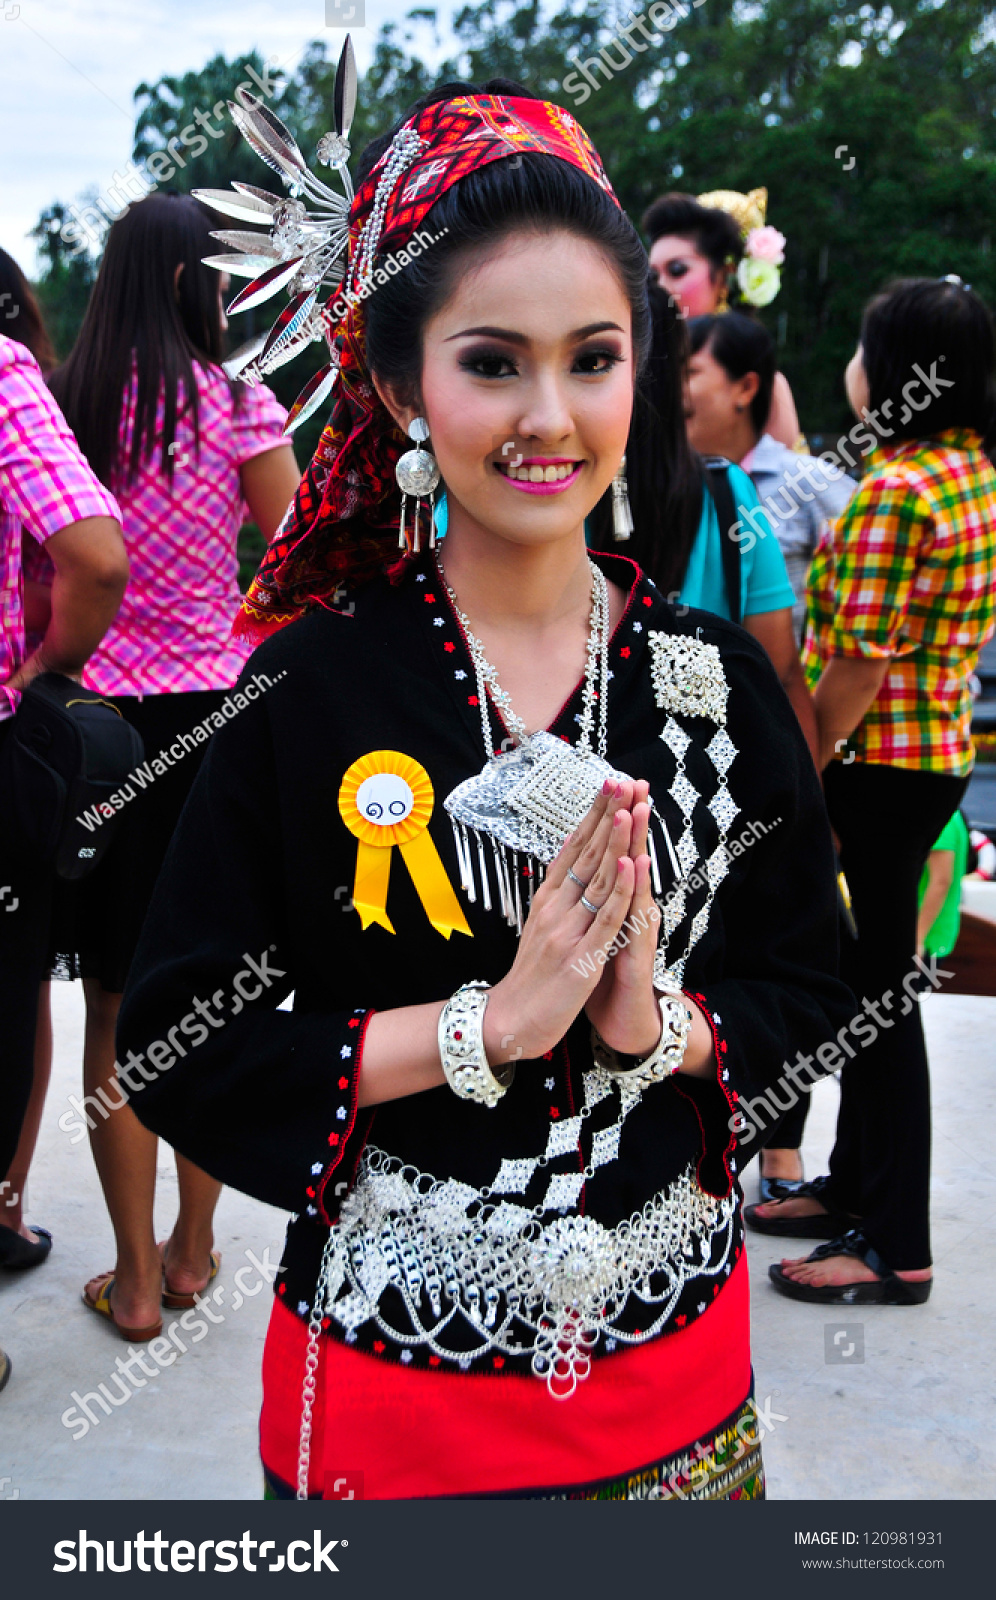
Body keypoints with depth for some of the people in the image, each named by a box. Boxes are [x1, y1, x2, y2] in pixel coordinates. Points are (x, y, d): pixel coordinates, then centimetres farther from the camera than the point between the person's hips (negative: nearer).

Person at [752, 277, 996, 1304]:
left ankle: (896, 1248, 10)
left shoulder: (893, 490, -20)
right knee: (869, 981, 19)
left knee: (875, 993, -1)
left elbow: (859, 665, -22)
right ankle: (853, 1187, 33)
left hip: (877, 763, -9)